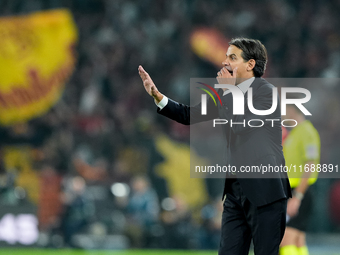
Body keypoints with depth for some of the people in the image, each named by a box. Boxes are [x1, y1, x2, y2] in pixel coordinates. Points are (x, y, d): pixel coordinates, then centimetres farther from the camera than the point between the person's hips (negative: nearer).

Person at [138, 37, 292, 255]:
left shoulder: (267, 92, -10)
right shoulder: (227, 94, 13)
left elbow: (239, 123, -22)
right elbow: (190, 115, 15)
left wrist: (229, 90, -11)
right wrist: (157, 95, 4)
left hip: (264, 189, -7)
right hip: (236, 189, 8)